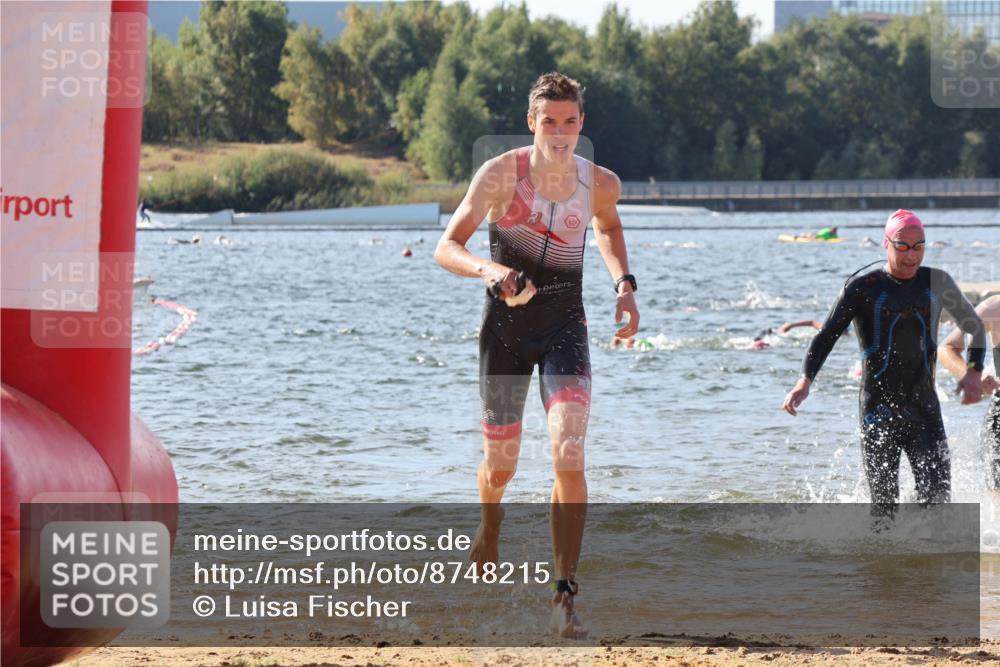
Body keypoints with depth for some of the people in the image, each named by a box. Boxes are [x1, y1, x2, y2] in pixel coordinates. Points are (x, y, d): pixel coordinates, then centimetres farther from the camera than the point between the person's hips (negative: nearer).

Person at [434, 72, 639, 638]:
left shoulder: (601, 184, -4)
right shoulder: (502, 174, -14)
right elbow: (447, 248, -16)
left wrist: (624, 284, 6)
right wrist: (487, 269, -37)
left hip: (565, 330, 1)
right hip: (505, 329, -1)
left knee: (569, 456, -18)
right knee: (501, 466, 10)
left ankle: (565, 595, -16)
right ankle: (491, 521, 49)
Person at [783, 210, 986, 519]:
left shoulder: (937, 282, 7)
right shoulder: (862, 287, -3)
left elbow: (974, 326, 19)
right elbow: (826, 336, -6)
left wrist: (974, 371, 3)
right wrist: (805, 381, -21)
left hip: (925, 411, 3)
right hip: (879, 413, -3)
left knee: (937, 496, -9)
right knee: (884, 502, -5)